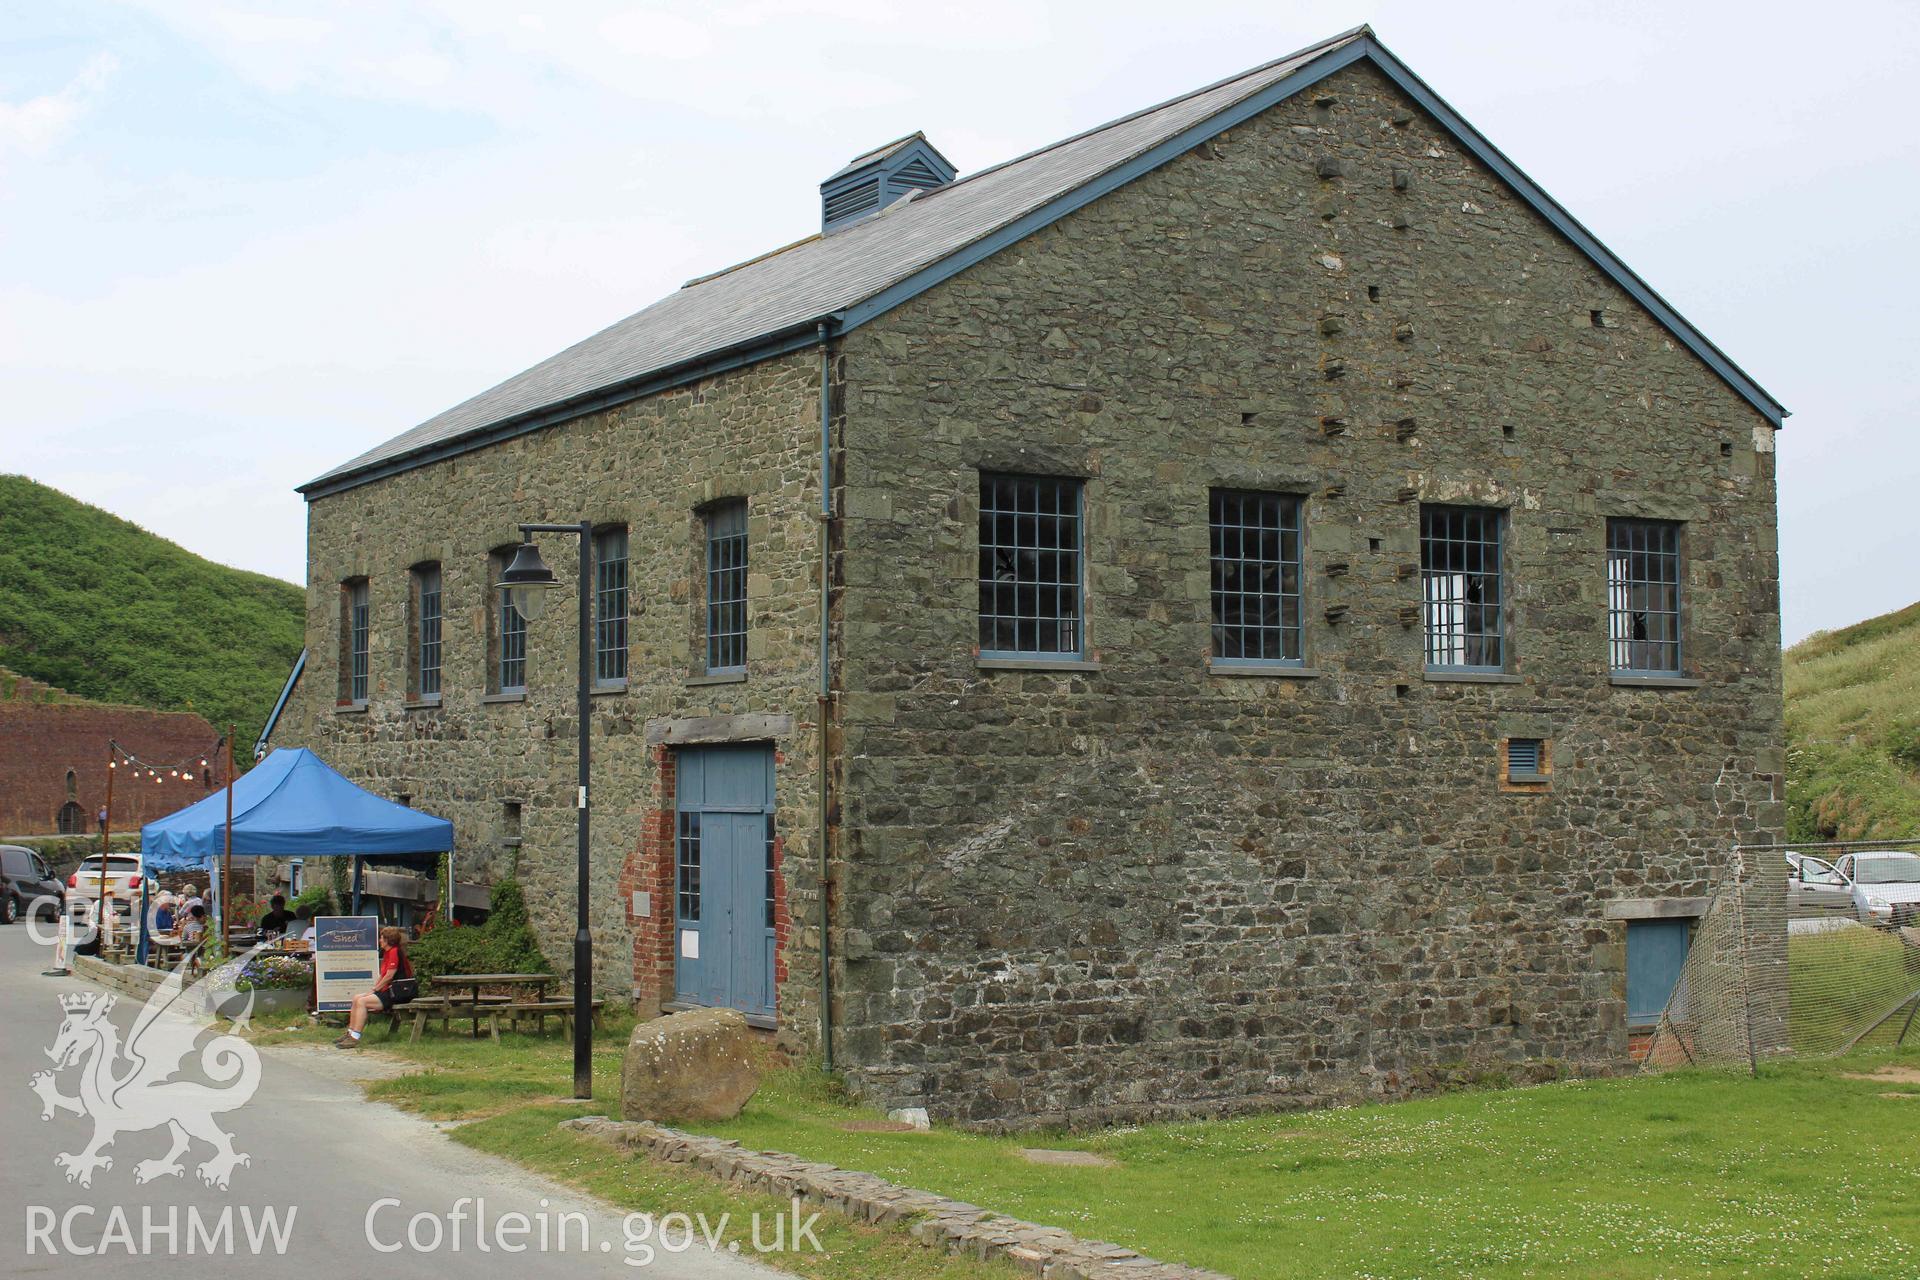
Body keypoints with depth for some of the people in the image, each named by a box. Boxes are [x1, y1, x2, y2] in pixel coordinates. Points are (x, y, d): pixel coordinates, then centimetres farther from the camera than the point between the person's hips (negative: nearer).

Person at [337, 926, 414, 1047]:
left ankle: (355, 1038, -22)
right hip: (390, 990, 10)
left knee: (362, 1001, -20)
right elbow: (383, 975, 18)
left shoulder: (395, 952, -14)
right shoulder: (387, 952, 18)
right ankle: (350, 1034, 7)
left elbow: (389, 976, -17)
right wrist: (373, 989, 6)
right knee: (357, 998, 5)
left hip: (399, 992, -10)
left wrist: (375, 990, -8)